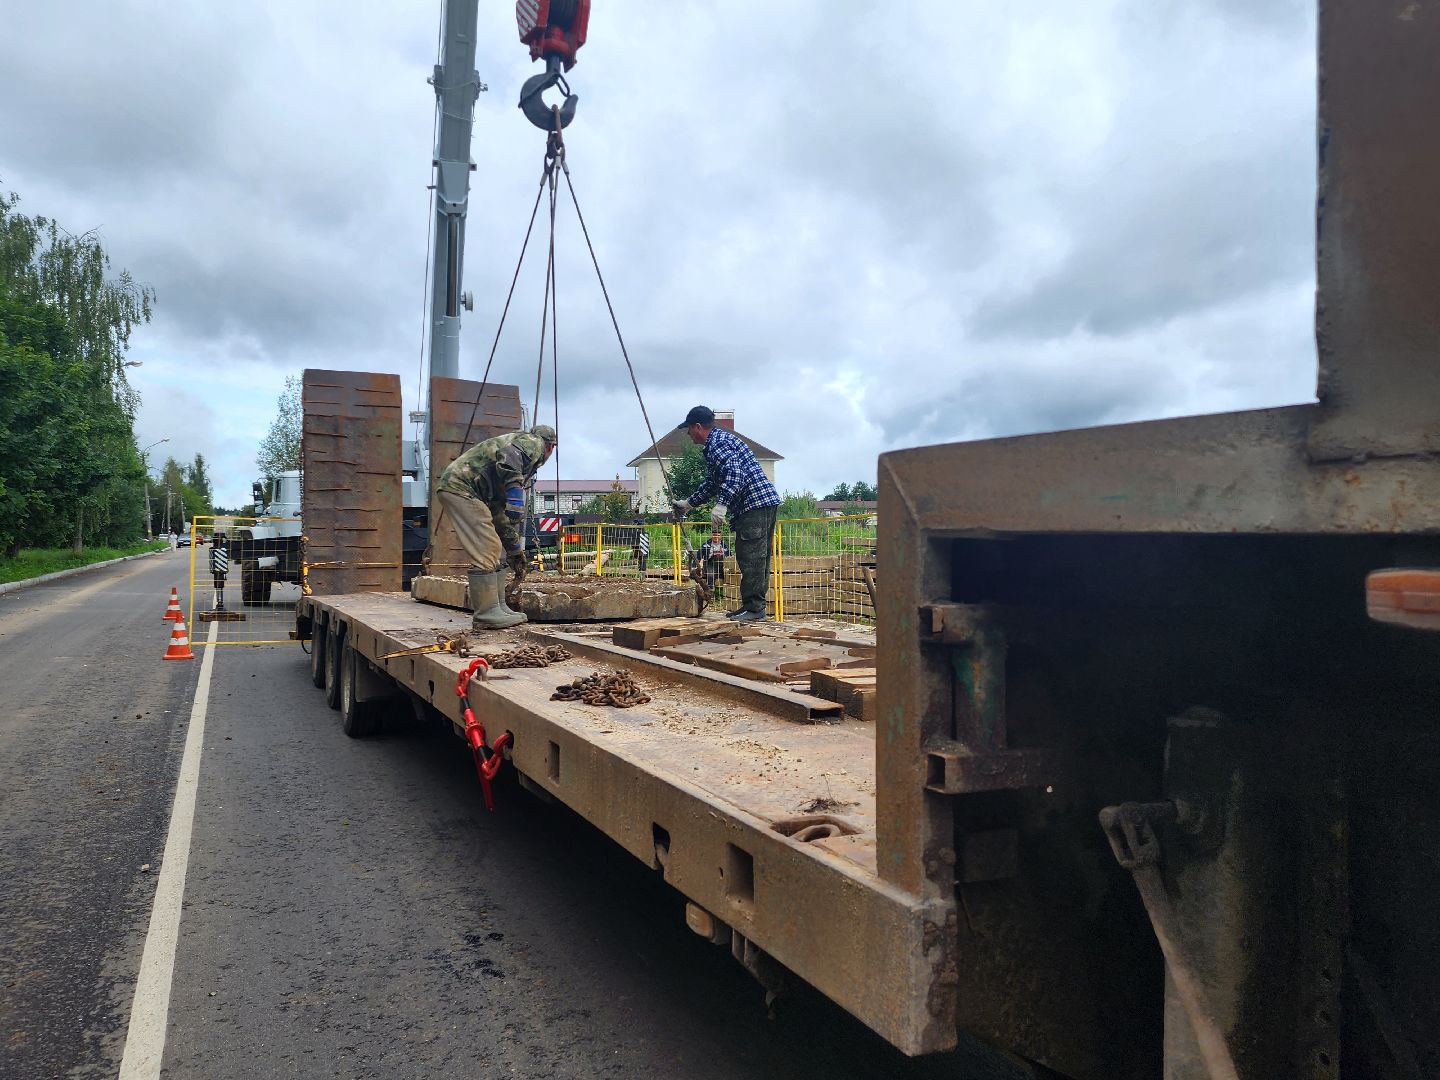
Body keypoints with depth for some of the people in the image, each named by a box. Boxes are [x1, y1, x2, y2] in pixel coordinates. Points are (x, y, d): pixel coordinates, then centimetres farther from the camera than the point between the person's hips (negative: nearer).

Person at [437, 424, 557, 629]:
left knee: (496, 551, 14)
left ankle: (498, 608, 16)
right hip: (461, 487, -10)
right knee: (485, 554, -9)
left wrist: (514, 550, 30)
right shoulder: (534, 443, 3)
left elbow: (500, 512, 29)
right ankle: (486, 614, -4)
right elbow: (508, 457, -23)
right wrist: (515, 495, -28)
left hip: (455, 489, 10)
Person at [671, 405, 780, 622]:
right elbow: (713, 483, 36)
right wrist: (688, 503, 39)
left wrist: (722, 505, -31)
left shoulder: (718, 443, -8)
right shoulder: (718, 440, 27)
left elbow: (734, 473, -24)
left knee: (751, 557, -11)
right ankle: (753, 605, 16)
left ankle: (754, 607, -10)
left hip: (755, 502, -11)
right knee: (758, 557, 11)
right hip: (764, 501, 11)